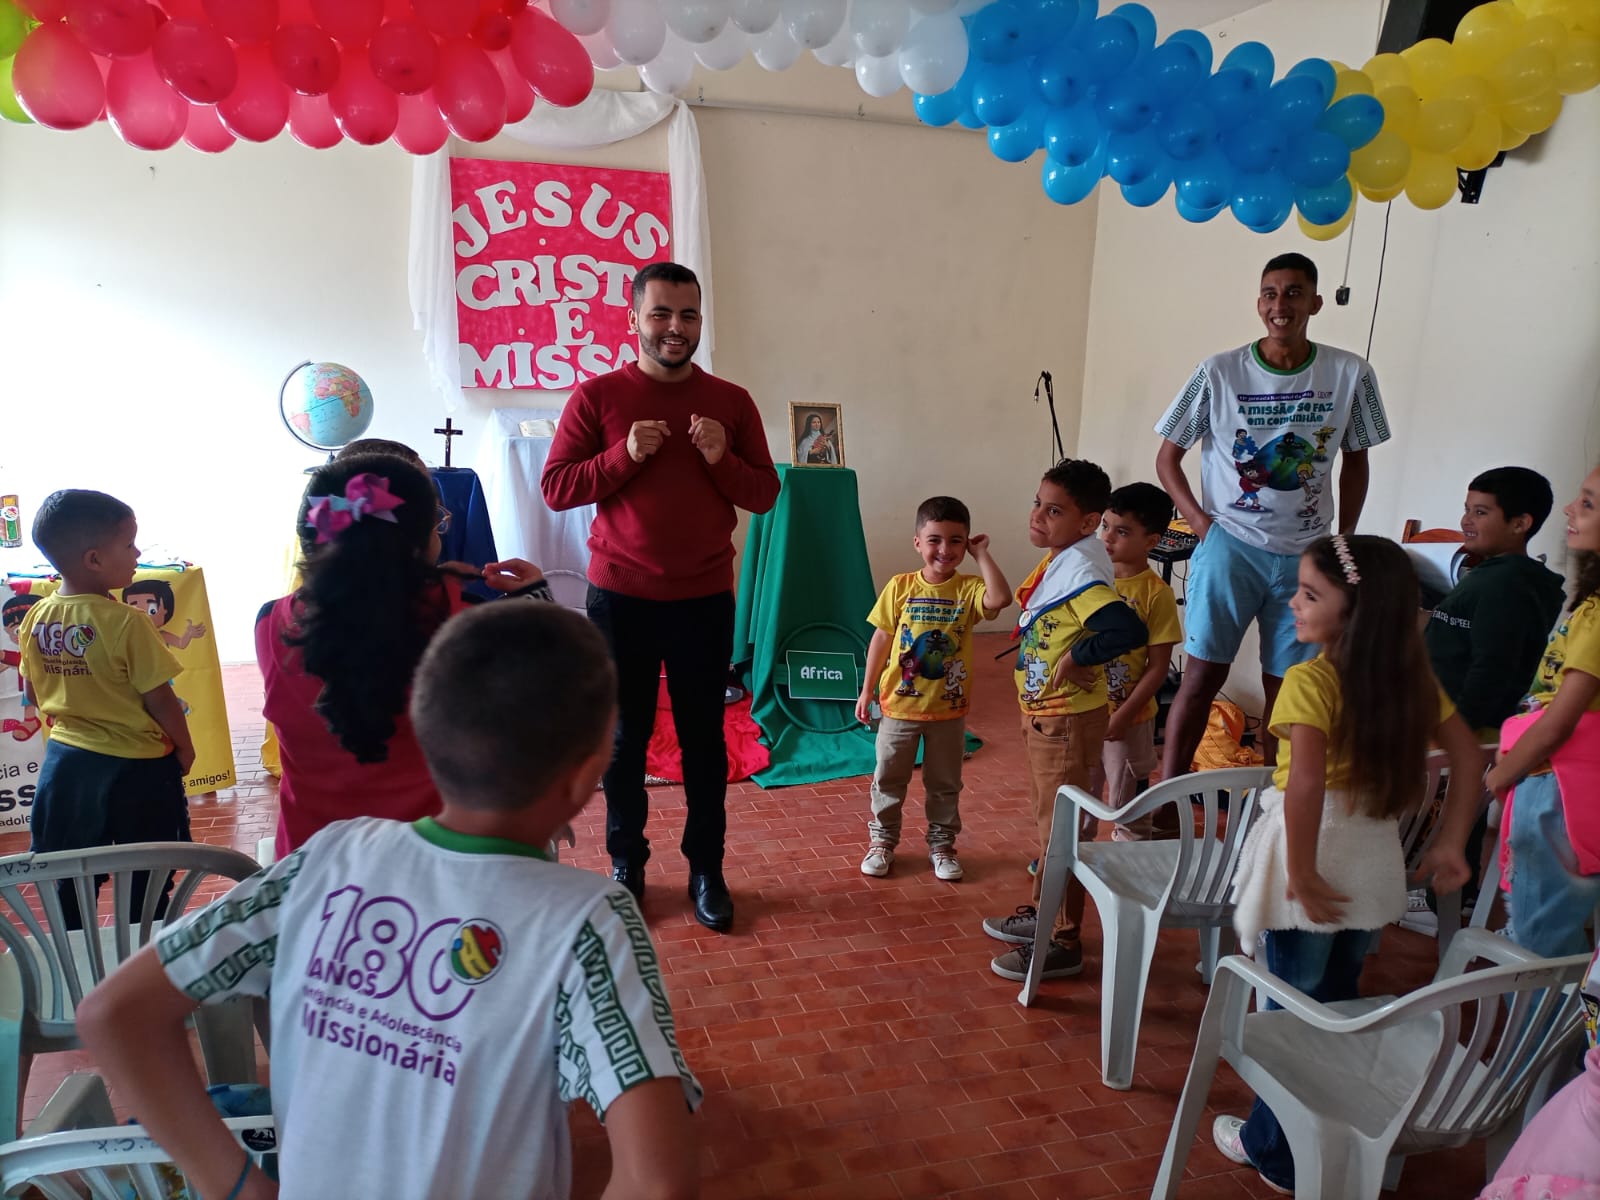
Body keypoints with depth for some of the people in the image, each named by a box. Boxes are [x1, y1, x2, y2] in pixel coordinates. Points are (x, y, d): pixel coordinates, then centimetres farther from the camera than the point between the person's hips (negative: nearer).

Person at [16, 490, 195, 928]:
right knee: (146, 887, 11)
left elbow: (33, 695, 7)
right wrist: (185, 746, -3)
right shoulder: (125, 622, -23)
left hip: (66, 760, 6)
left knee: (68, 884, 21)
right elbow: (159, 698, -18)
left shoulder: (36, 618, -4)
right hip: (136, 768, -6)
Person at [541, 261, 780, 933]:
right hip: (620, 596, -1)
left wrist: (721, 458, -14)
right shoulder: (597, 397, -1)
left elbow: (765, 494, 4)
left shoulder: (731, 402, 4)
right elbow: (554, 488, -4)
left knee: (704, 736, 9)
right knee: (624, 736, 11)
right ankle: (626, 864, 29)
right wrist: (625, 456, -17)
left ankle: (706, 870, 25)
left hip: (705, 599, 1)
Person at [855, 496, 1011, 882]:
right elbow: (882, 639, -1)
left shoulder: (969, 589, -10)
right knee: (888, 778, 14)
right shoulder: (900, 587, -8)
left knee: (945, 783, 15)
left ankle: (942, 844, 33)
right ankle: (882, 840, 32)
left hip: (949, 709, 0)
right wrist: (867, 690, 2)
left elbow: (1000, 599, -32)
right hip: (899, 705, 0)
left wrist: (982, 554, -22)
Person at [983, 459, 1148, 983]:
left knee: (1061, 828, 4)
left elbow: (1130, 630, -38)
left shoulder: (1079, 568, -25)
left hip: (1067, 719, -9)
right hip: (1040, 714, 9)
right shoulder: (1056, 560, 3)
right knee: (1046, 818, 22)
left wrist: (1077, 657, -25)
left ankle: (1064, 942, 19)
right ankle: (1042, 912, 39)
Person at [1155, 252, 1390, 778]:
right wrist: (1200, 522, -8)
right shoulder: (1219, 371, -6)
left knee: (1286, 685, 10)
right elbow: (1167, 457, 2)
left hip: (1306, 555, 2)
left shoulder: (1350, 374, -1)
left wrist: (1344, 543, 6)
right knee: (1204, 673, -3)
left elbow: (1355, 462, 11)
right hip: (1231, 544, -2)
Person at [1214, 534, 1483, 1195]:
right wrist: (1449, 844, 10)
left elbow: (1305, 782, -31)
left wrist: (1301, 874, -21)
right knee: (1338, 1002, 23)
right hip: (1374, 860, 7)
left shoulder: (1310, 680, -22)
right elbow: (1469, 758, 7)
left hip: (1318, 854, -6)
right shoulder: (1411, 677, 0)